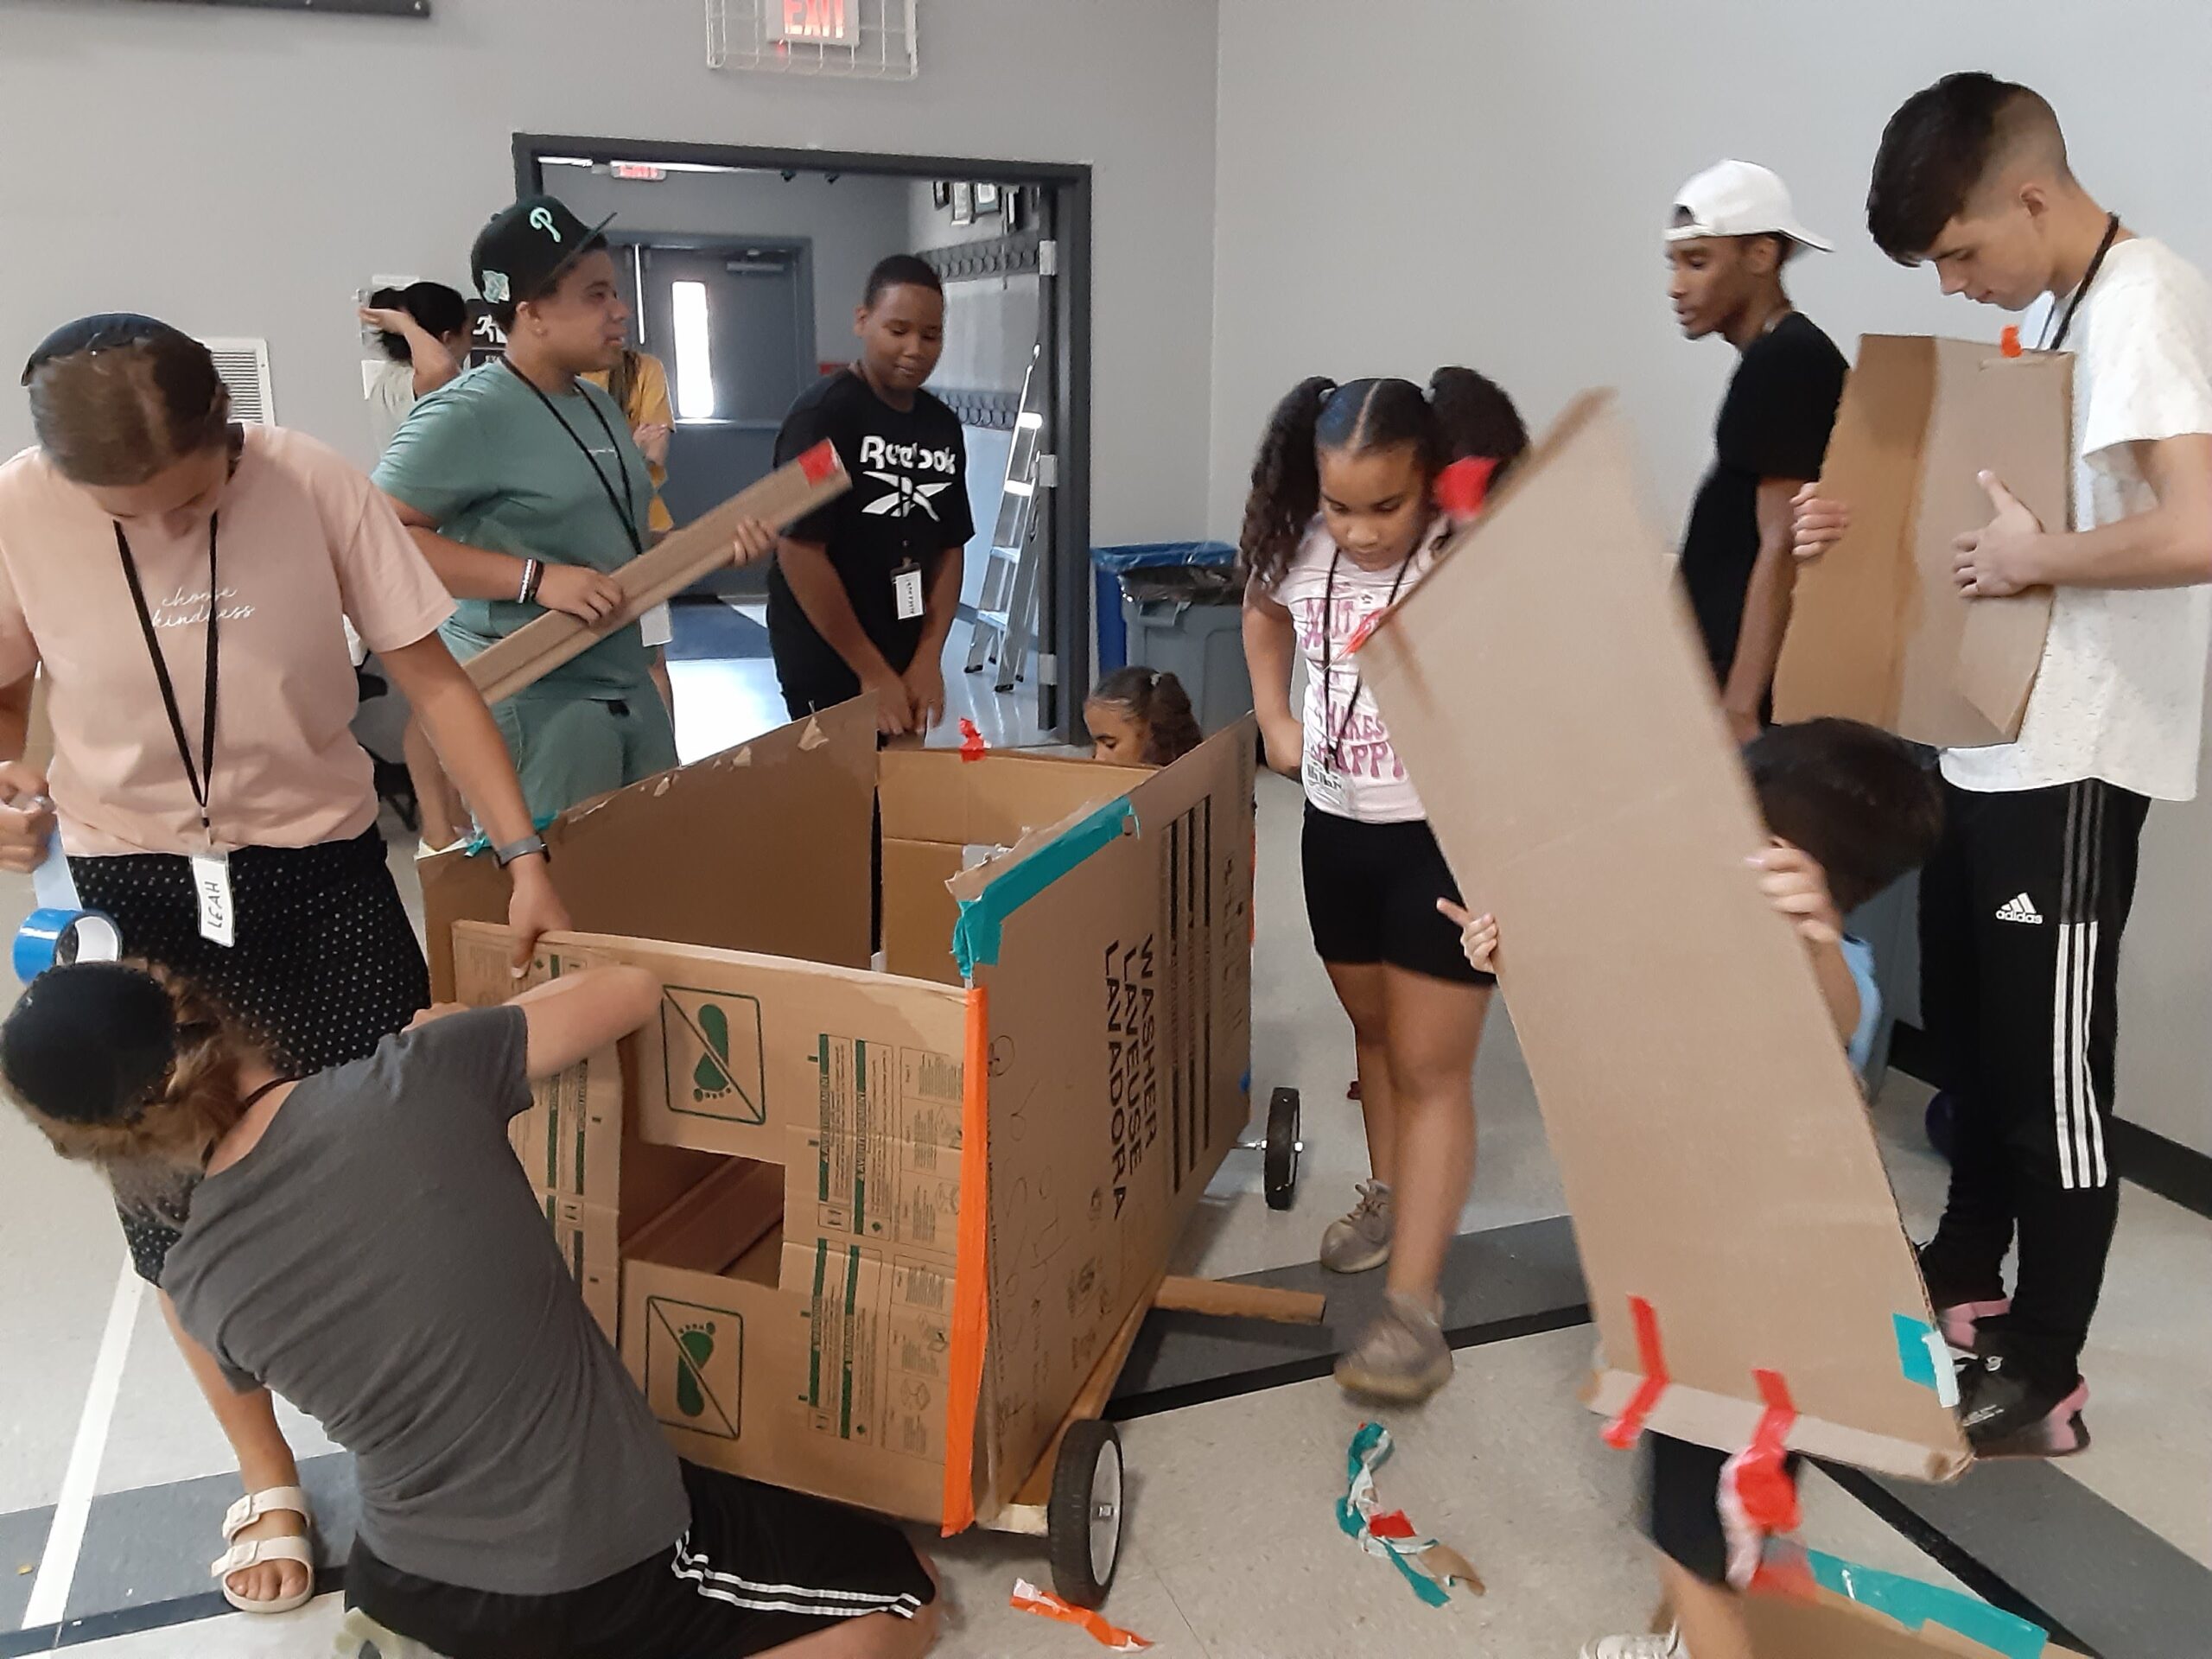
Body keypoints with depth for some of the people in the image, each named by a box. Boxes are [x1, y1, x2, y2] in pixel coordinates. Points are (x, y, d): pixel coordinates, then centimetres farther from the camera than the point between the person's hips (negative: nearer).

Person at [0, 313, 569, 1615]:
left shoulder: (314, 485, -16)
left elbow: (430, 675, -9)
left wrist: (525, 855, -14)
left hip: (322, 871, -1)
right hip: (136, 891, 1)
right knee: (177, 1193, 9)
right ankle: (266, 1474, 33)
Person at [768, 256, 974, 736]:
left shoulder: (944, 427, 6)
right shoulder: (823, 414, -13)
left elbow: (949, 548, 8)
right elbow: (799, 550, -17)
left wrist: (928, 661, -4)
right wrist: (872, 674, -17)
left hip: (908, 665, 6)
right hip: (828, 669, -6)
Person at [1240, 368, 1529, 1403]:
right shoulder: (1301, 547, -4)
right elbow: (1263, 610, 17)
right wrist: (1274, 719, 10)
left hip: (1448, 836, -6)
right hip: (1336, 828, 6)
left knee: (1429, 1065, -3)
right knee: (1372, 1026, 23)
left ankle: (1413, 1306, 4)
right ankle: (1389, 1193, 45)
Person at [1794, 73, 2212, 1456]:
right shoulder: (2066, 310, 13)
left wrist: (2035, 556, -17)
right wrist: (1867, 526, 5)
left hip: (2071, 764, -10)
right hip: (1989, 745, 10)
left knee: (2051, 1075, 1)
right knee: (1969, 1038, 20)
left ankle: (2043, 1383, 15)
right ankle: (1962, 1284, 37)